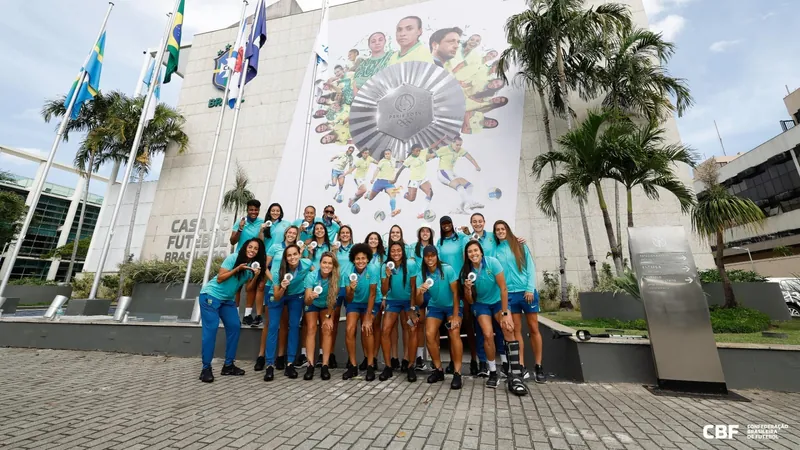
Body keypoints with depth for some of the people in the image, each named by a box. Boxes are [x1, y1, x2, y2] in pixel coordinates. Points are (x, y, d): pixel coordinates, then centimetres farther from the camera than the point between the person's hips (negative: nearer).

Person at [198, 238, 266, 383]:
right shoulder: (233, 258, -17)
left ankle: (228, 365, 12)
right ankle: (206, 368, 0)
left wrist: (256, 276, -20)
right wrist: (237, 269, -29)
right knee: (211, 329, -10)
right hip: (210, 295, -6)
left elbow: (249, 288, -3)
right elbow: (219, 278, -18)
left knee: (235, 326, 1)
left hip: (227, 300, 6)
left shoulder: (254, 265, -1)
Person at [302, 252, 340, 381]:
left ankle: (325, 366, -8)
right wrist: (310, 297, -53)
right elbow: (307, 302, -31)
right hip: (312, 305, 0)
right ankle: (310, 365, -10)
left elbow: (333, 299, -15)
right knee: (311, 329, -14)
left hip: (327, 306, 0)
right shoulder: (311, 276, -30)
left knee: (327, 330, -13)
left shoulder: (335, 277, -29)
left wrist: (329, 317, -10)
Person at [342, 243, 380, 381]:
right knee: (349, 329, -15)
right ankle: (353, 365, 2)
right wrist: (351, 290, -39)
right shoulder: (349, 271, -19)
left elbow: (372, 294, -20)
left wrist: (368, 318, -20)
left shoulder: (373, 269, -25)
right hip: (354, 303, 2)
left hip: (370, 303, -2)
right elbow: (348, 300, -17)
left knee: (367, 329, -20)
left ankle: (370, 366, -4)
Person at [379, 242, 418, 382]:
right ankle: (389, 366, 6)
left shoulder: (411, 264, -18)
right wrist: (387, 276, -28)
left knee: (411, 330, -15)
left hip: (408, 301, -2)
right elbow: (384, 292, -12)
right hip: (392, 301, 2)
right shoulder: (386, 266, -12)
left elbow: (413, 287, -9)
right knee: (385, 331, -9)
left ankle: (408, 364, 3)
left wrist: (412, 307, -8)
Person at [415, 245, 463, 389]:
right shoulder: (421, 275, -12)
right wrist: (420, 292, -39)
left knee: (454, 334, -24)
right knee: (429, 335, -14)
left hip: (452, 306, -3)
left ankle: (457, 373, -12)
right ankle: (438, 370, 4)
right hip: (435, 307, 3)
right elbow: (419, 302, -16)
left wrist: (455, 316, -18)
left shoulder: (447, 269, -21)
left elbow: (455, 293, -16)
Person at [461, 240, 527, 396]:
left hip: (498, 301, -1)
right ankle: (493, 372, 1)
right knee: (488, 335, -19)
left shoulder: (492, 262, -21)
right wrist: (468, 289, -29)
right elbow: (470, 301, -7)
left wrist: (504, 313, -21)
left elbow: (503, 288, -19)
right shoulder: (466, 272, -12)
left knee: (508, 329, -25)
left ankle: (515, 376, -21)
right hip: (481, 304, 1)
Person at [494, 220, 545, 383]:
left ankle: (538, 367, 14)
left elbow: (530, 268, 0)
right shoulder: (496, 251, 7)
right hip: (509, 294, 1)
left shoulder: (520, 246, 3)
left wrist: (530, 289, -9)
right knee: (516, 330, 5)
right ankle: (522, 367, 11)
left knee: (534, 329, 4)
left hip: (527, 292, -1)